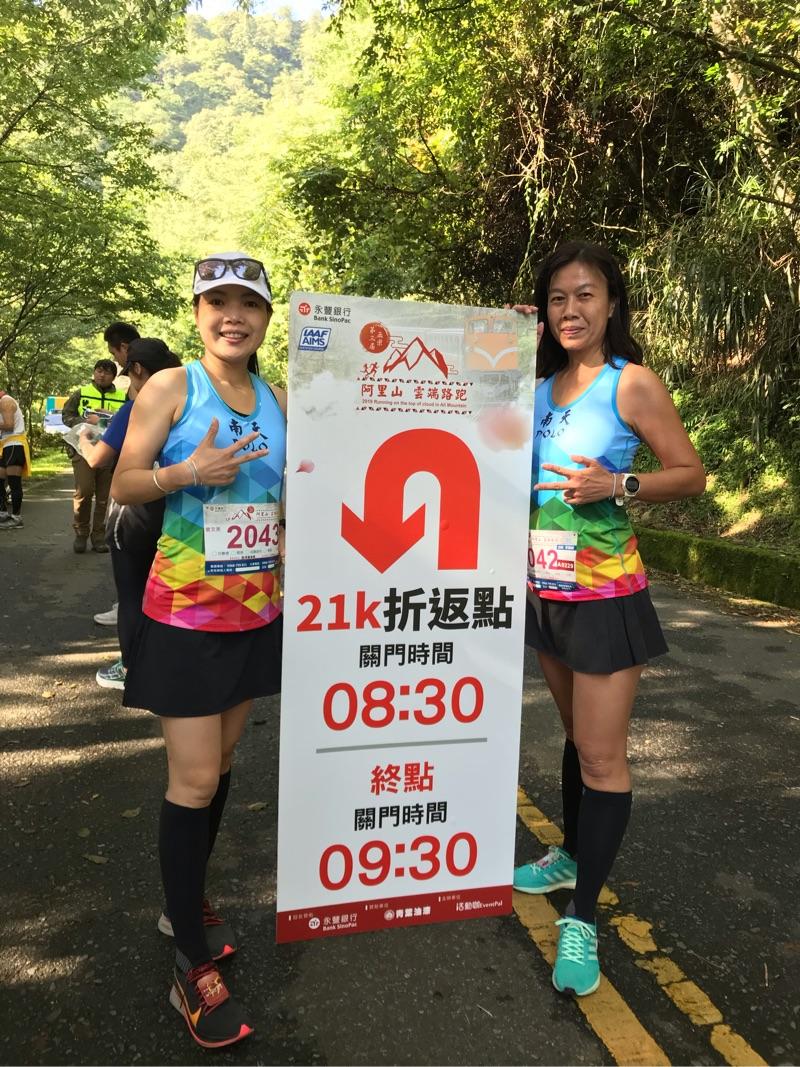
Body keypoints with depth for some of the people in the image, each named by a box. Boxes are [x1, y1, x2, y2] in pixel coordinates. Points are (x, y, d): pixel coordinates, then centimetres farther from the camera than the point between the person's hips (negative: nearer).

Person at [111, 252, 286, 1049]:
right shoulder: (171, 387, -6)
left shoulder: (278, 400, 8)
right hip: (186, 611, -5)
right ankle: (191, 968, 12)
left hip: (258, 610, 6)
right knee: (194, 779, -3)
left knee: (221, 765, 16)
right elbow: (123, 486, -6)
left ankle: (184, 904, 37)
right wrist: (186, 473, -22)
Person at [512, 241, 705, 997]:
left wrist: (618, 486, -24)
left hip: (604, 595, -6)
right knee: (575, 735, 20)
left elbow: (691, 472, -6)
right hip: (545, 591, 6)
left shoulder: (632, 383, -9)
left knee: (601, 755, 0)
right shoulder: (538, 388, 7)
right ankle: (572, 856, 38)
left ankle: (582, 919, 11)